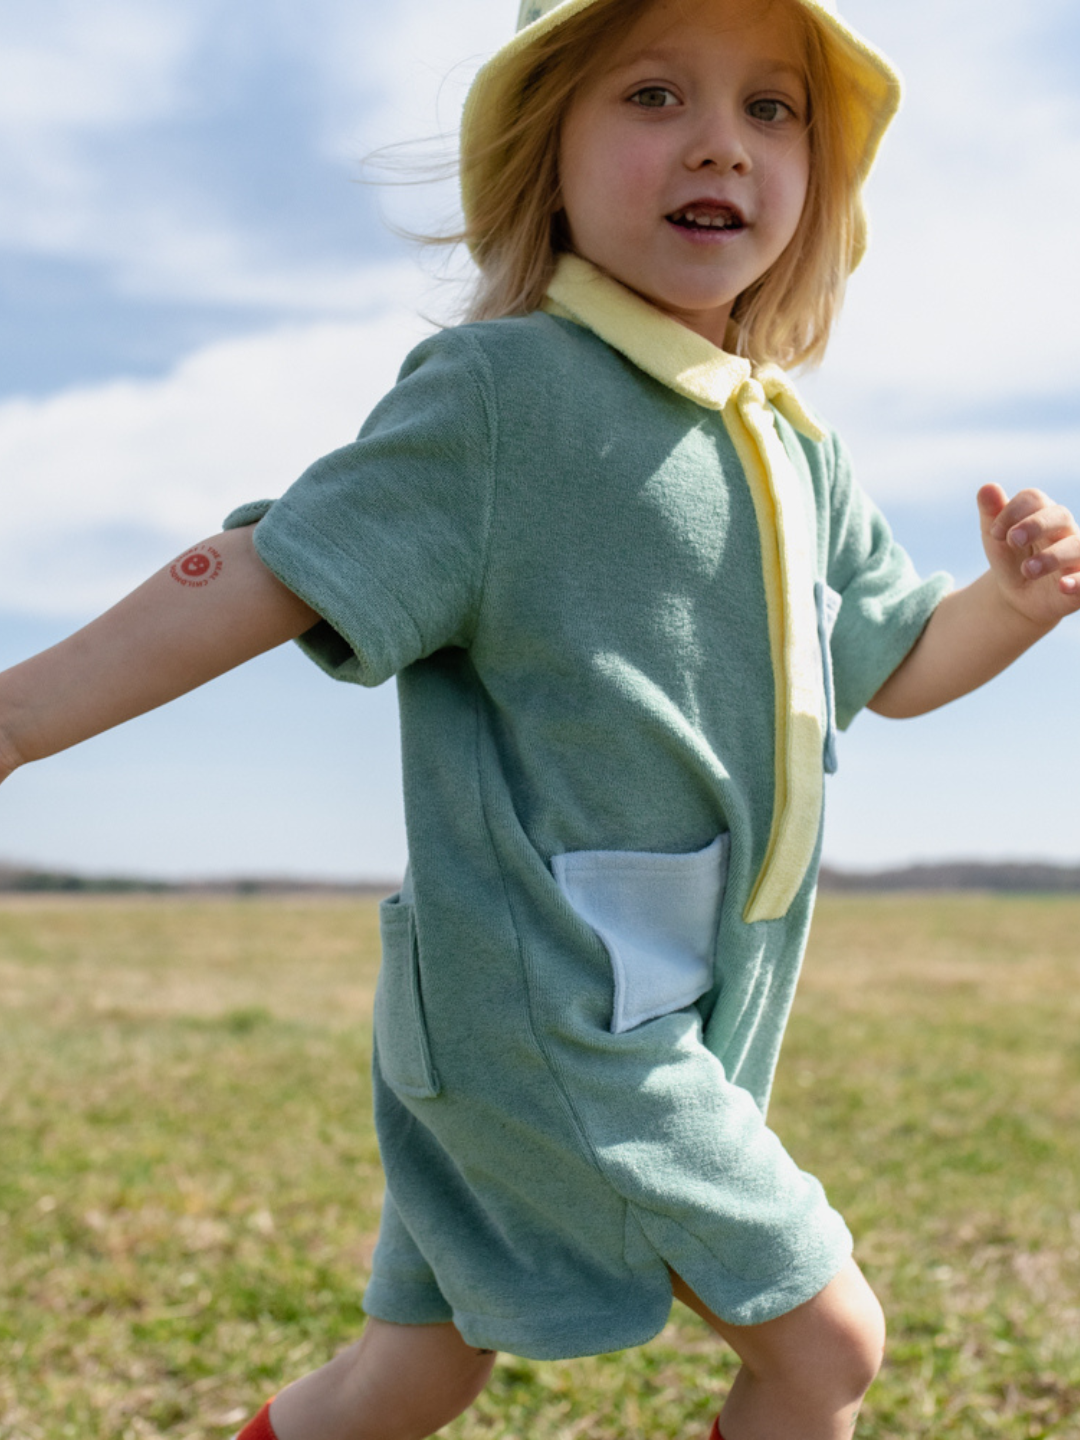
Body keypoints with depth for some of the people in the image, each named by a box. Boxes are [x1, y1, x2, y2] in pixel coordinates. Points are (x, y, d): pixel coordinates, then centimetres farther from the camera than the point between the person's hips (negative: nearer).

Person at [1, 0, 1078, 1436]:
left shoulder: (802, 459, 11)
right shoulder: (502, 392, -13)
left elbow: (898, 665, 22)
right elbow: (274, 572, -14)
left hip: (679, 1015, 8)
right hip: (544, 999, -8)